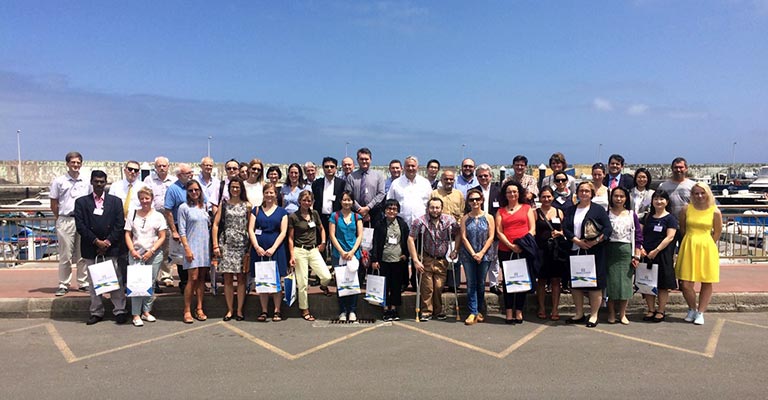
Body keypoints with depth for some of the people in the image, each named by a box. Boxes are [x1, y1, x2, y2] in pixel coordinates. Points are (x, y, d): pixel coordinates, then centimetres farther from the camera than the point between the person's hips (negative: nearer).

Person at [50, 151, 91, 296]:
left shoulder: (86, 183, 10)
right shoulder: (59, 181, 3)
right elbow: (54, 203, 7)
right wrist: (59, 219, 6)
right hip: (65, 221, -2)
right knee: (65, 255, 1)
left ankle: (83, 283, 15)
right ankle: (63, 285, 9)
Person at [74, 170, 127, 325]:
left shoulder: (115, 201, 8)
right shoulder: (81, 202, 6)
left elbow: (120, 225, 2)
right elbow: (80, 225, -3)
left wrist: (107, 242, -8)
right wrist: (96, 241, -11)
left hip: (111, 247, 0)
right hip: (90, 247, 1)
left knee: (116, 279, -1)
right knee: (93, 280, 5)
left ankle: (119, 311, 5)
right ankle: (96, 312, 13)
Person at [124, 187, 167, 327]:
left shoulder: (158, 216, 5)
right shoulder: (132, 214, 9)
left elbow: (162, 237, 2)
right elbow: (128, 234, 7)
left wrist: (151, 251, -9)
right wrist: (132, 250, -7)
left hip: (154, 254, 0)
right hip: (136, 254, 0)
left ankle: (146, 312, 16)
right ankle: (136, 315, -1)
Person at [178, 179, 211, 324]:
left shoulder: (204, 206, 13)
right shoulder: (184, 207, -1)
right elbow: (182, 231, -5)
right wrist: (187, 248, -13)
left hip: (205, 246, 5)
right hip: (192, 246, -5)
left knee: (202, 278, 6)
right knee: (193, 278, -9)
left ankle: (199, 308, 12)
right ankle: (187, 310, -1)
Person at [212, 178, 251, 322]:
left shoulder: (247, 206, 6)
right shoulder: (224, 204, 8)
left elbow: (250, 227, 5)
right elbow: (215, 225, 4)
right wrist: (215, 245, -3)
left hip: (242, 244, -1)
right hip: (226, 244, 1)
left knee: (241, 278, 1)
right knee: (227, 278, 3)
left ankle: (239, 310, 9)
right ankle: (230, 309, 12)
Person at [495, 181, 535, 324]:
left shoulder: (527, 208, 11)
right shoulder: (500, 211, 12)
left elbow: (532, 229, 4)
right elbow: (499, 232, 3)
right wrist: (510, 245, -12)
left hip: (524, 250, 0)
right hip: (505, 251, 1)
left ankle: (519, 312, 11)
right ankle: (509, 312, 6)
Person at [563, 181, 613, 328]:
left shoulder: (599, 210, 1)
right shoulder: (570, 211, 12)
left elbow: (608, 229, -6)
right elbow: (565, 228, 2)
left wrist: (595, 241, -20)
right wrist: (577, 241, -13)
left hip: (594, 252, -4)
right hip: (575, 251, 4)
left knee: (594, 283, -2)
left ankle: (594, 315, 9)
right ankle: (579, 314, 19)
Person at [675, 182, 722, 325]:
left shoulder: (715, 212, -3)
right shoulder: (686, 209, 0)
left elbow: (717, 232, 6)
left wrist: (704, 244, 8)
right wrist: (691, 242, 12)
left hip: (707, 248, 0)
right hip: (688, 248, 1)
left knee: (707, 283, 5)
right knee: (686, 284, -2)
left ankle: (700, 313, 20)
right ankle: (692, 309, 23)